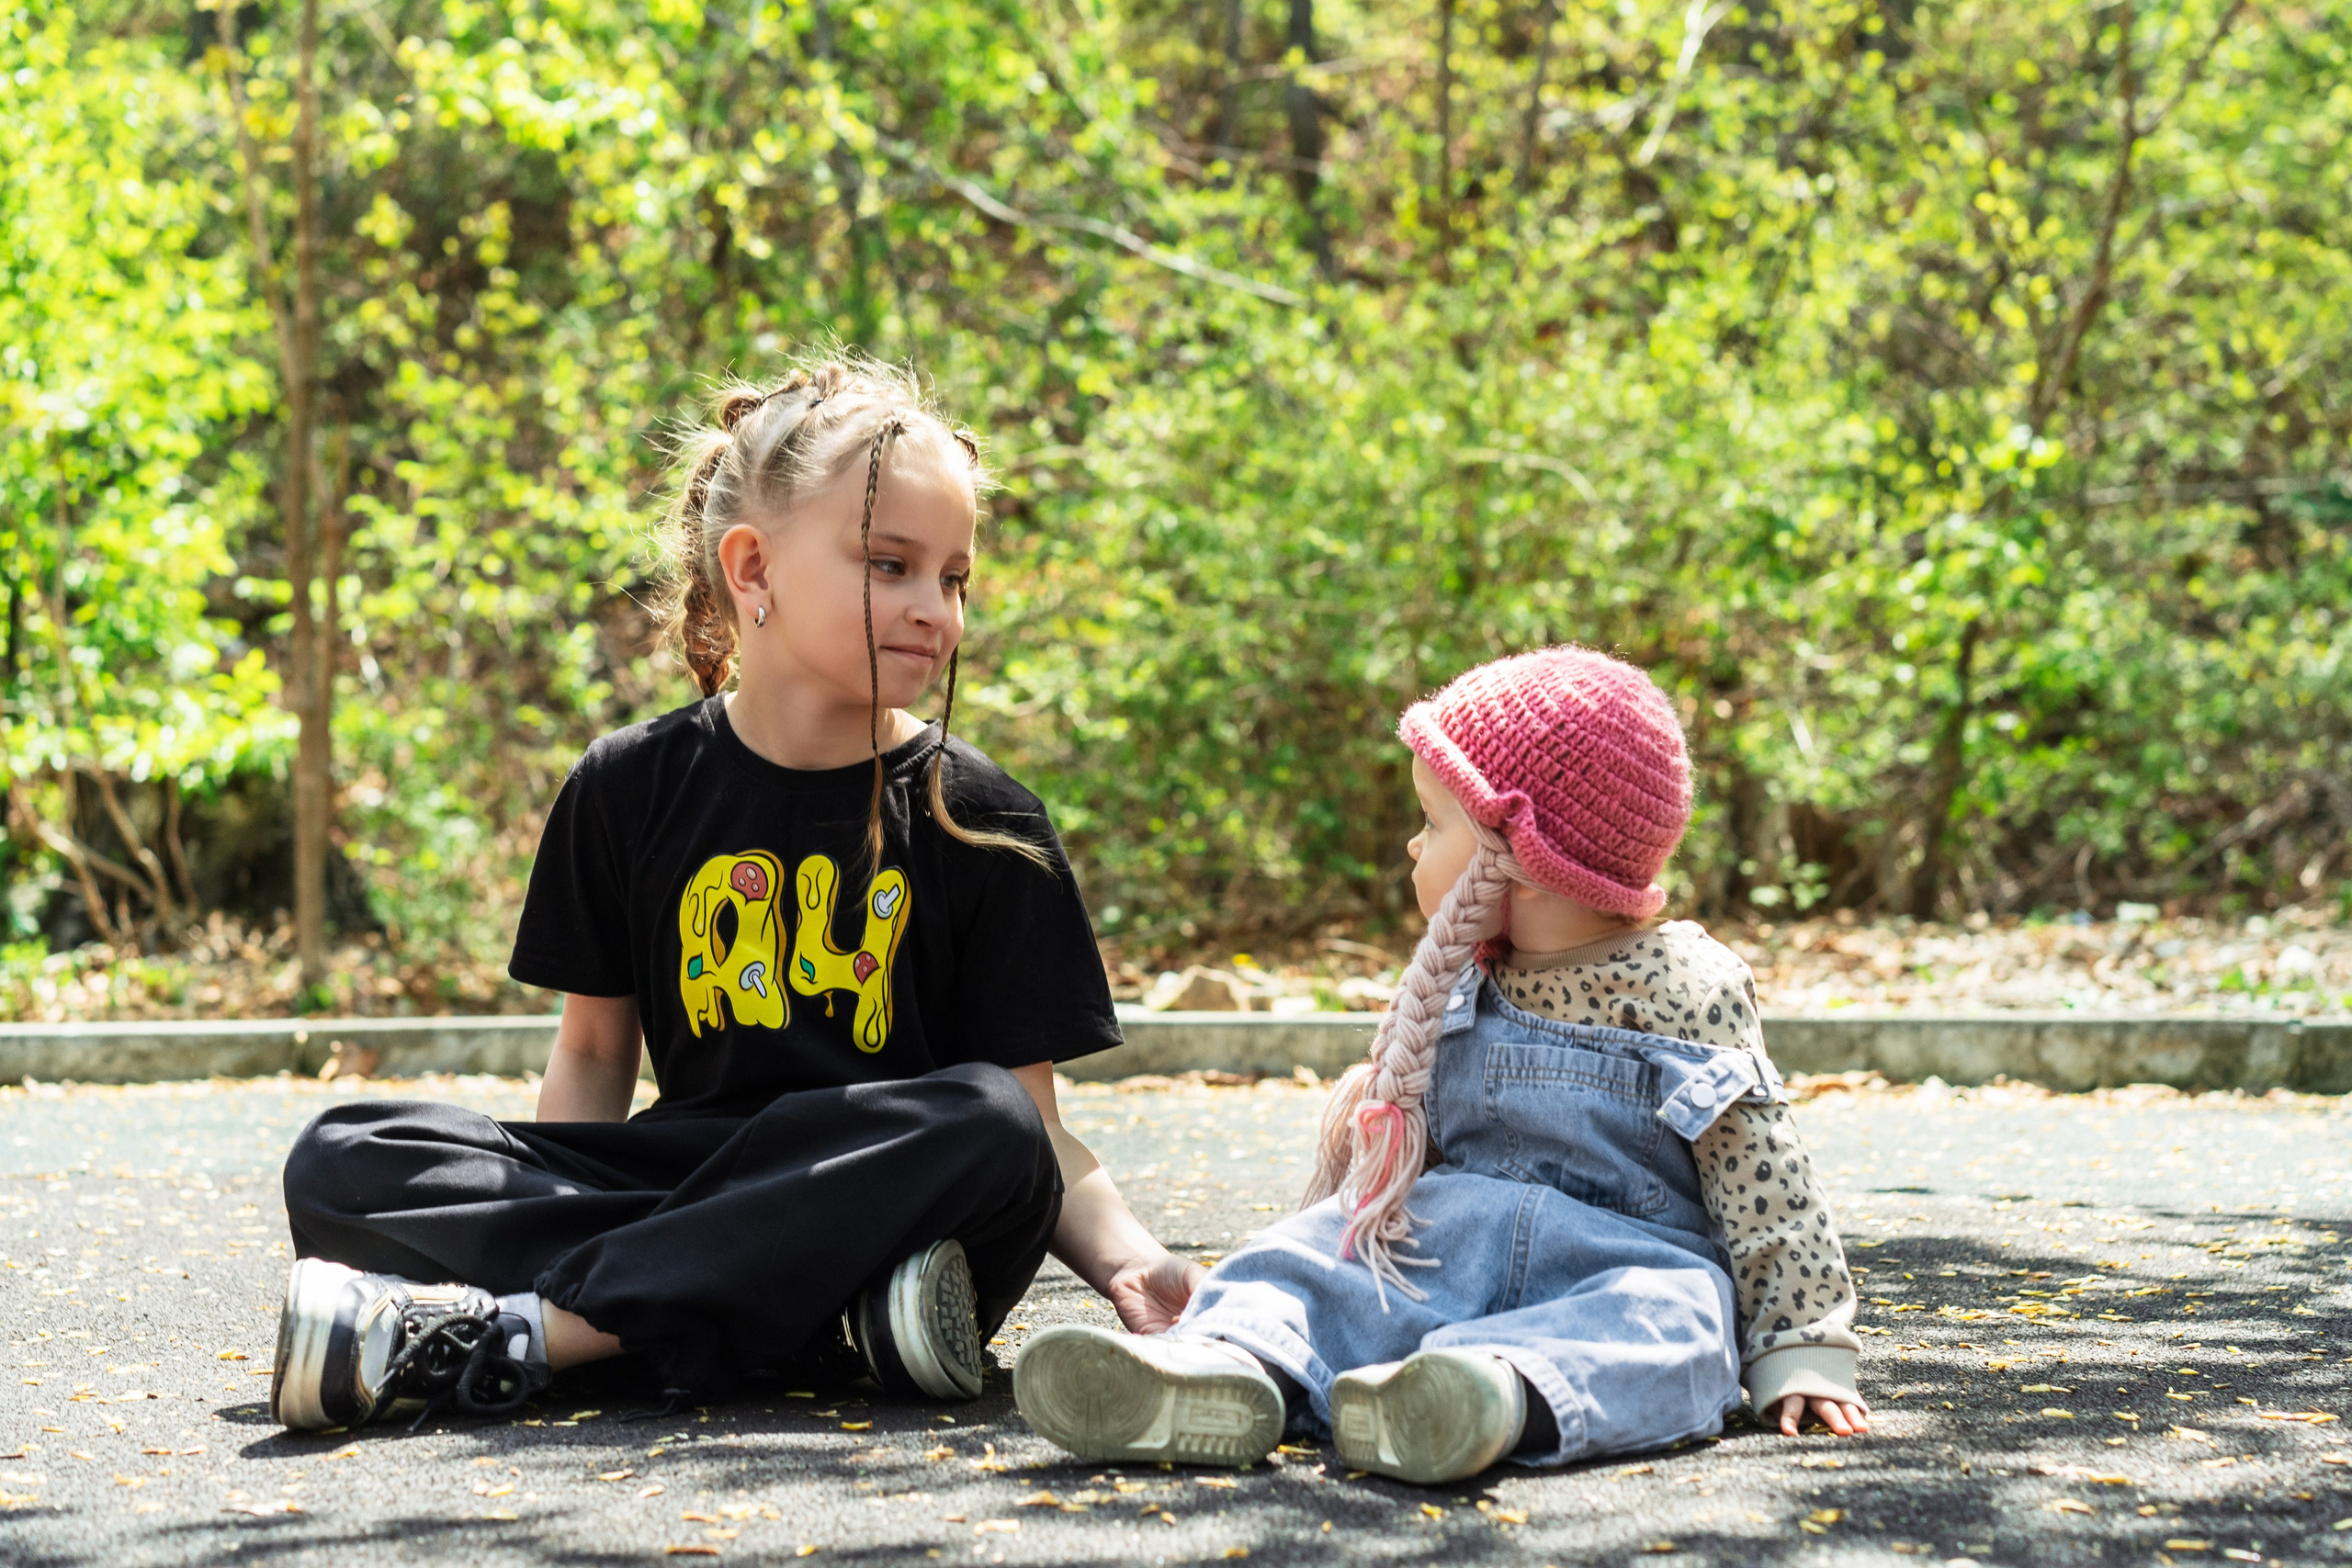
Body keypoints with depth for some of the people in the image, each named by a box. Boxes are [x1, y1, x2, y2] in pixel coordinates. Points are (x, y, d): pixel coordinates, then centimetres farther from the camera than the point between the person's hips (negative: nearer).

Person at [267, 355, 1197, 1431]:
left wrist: (1127, 1259, -21)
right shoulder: (630, 788, 8)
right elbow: (594, 1052, 14)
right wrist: (540, 1209, -7)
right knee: (342, 1163, -17)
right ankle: (840, 1312, -30)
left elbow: (1035, 1133, -1)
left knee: (988, 1127, -35)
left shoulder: (984, 827, 2)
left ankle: (509, 1333, -32)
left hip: (889, 1202, -1)